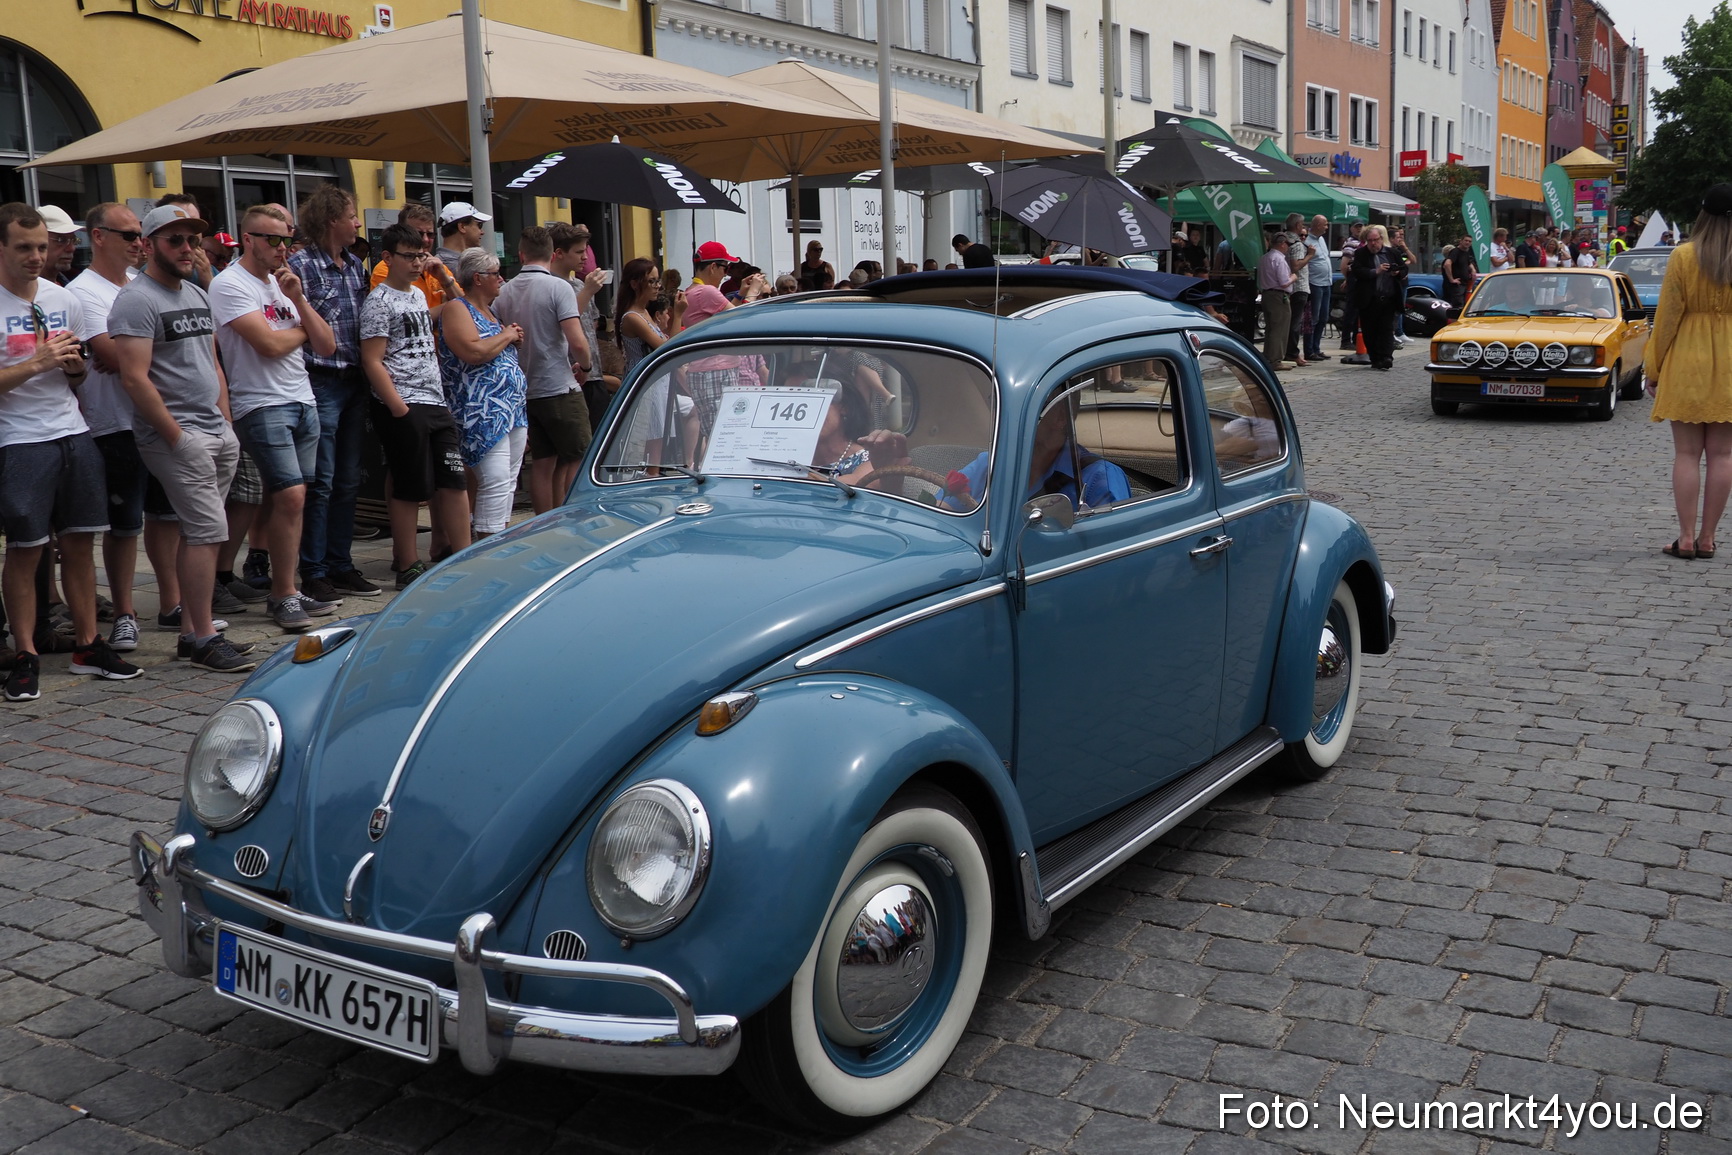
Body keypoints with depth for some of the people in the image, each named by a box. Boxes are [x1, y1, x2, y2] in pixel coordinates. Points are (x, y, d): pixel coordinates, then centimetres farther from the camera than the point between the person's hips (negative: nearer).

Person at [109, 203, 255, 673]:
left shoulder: (197, 295, 18)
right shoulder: (137, 300, -9)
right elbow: (134, 377, -16)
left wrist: (227, 423, 14)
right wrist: (175, 436, -16)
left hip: (216, 432, 8)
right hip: (175, 433, -8)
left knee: (198, 532, 10)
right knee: (208, 531, -12)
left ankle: (190, 631, 16)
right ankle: (204, 638, -5)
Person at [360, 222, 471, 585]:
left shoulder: (418, 294, 17)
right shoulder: (379, 302, -7)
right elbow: (372, 361, -13)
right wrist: (399, 409, -17)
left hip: (436, 403, 8)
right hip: (403, 407, -8)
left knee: (454, 480, 6)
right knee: (410, 488, -2)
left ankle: (462, 555, 13)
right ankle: (408, 566, 6)